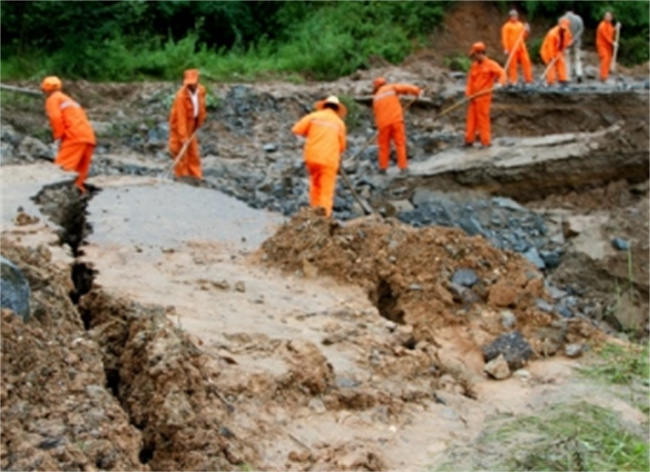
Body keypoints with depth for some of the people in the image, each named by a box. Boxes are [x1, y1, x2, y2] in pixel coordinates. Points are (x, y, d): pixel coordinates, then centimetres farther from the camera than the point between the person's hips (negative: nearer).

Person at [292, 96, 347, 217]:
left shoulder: (313, 116, 5)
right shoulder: (340, 122, 8)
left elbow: (296, 130, 1)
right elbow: (342, 147, 12)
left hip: (313, 157, 2)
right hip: (330, 159, -2)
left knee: (315, 184, 22)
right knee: (327, 191, -3)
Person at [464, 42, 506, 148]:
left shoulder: (491, 65, -6)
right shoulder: (474, 65, 13)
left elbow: (501, 72, -15)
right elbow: (470, 79, 14)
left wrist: (500, 83, -34)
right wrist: (468, 93, 2)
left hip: (483, 97, -7)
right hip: (474, 97, 7)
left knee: (483, 119, -5)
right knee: (472, 118, 10)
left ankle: (486, 141, 2)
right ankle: (469, 139, 18)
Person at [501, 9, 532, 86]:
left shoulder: (520, 25, 15)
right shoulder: (507, 26, -2)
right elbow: (505, 38, -7)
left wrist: (526, 31, 0)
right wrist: (506, 48, -14)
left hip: (521, 47, 5)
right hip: (512, 48, -5)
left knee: (526, 62, 3)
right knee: (513, 64, -5)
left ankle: (528, 78, 10)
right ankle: (512, 80, 1)